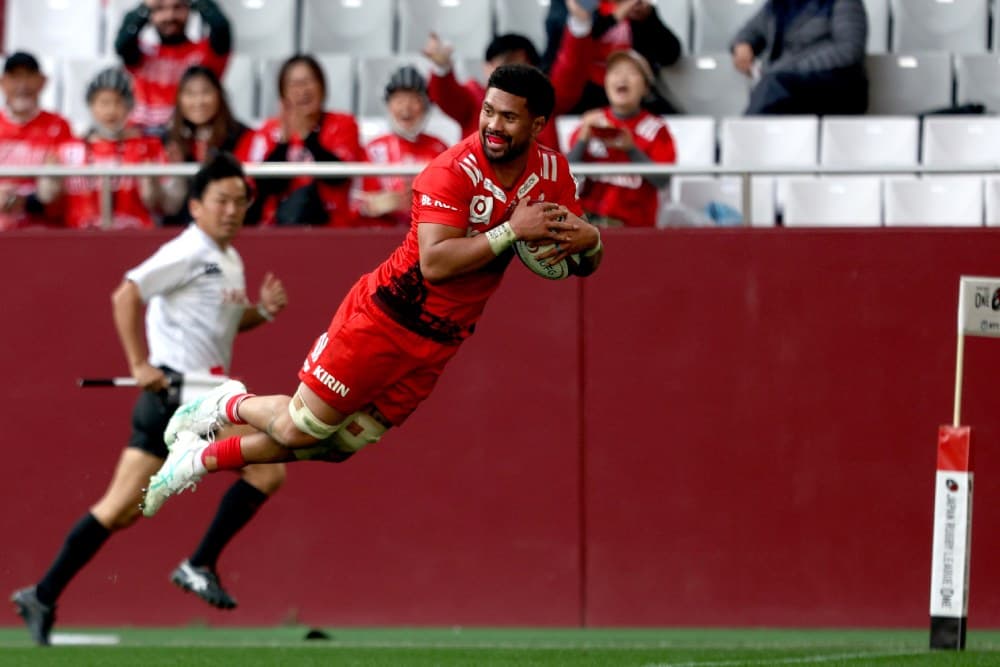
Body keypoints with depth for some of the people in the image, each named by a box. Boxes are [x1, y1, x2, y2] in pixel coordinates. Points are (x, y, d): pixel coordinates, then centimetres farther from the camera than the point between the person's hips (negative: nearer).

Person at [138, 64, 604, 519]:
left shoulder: (552, 172, -1)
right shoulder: (453, 171, -21)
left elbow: (585, 265, 7)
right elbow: (435, 262, -31)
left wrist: (589, 240, -17)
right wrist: (512, 231, -32)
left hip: (440, 343, 6)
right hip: (386, 315, -6)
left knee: (338, 444, 7)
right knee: (300, 427, -6)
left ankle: (203, 458, 25)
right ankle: (230, 407, 28)